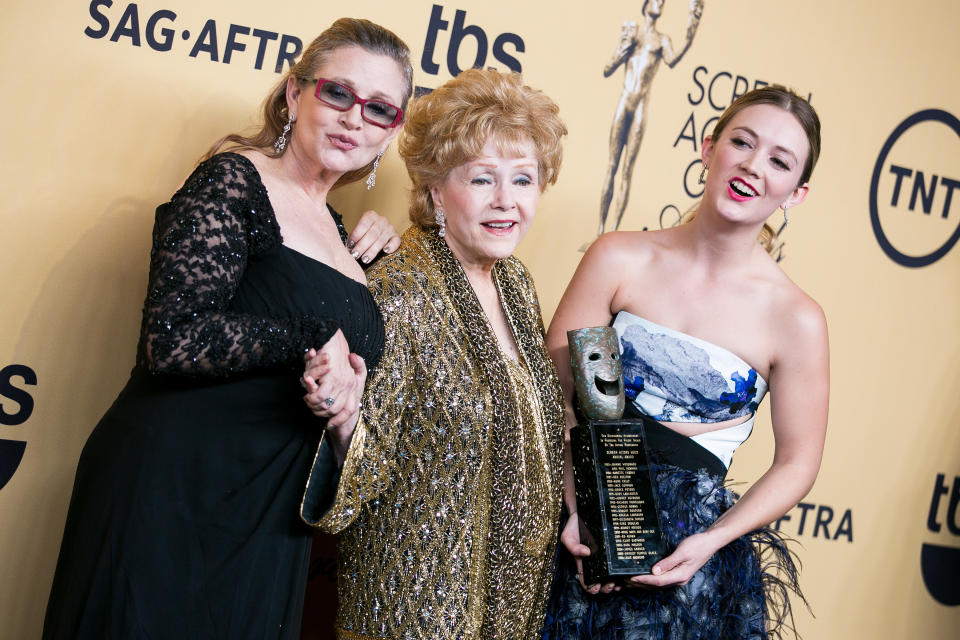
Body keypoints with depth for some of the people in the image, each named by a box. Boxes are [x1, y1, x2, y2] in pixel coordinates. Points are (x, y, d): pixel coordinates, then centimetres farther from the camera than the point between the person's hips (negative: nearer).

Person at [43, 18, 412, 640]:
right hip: (174, 491, -7)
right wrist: (316, 338, -17)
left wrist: (371, 257, 10)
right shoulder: (234, 181, -9)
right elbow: (174, 339, -21)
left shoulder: (332, 227, 14)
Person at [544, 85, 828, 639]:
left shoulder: (797, 320, -8)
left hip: (690, 547, -1)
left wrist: (710, 542, -12)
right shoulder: (621, 260, -5)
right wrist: (575, 508, -16)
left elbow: (796, 465, 0)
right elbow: (553, 391, -4)